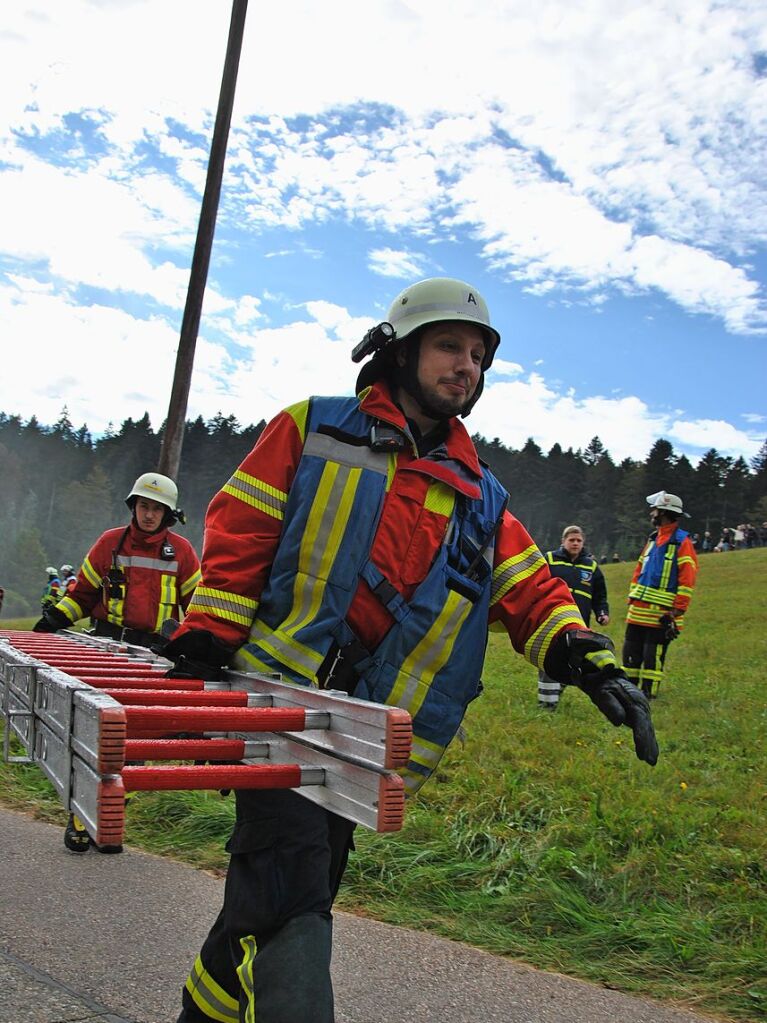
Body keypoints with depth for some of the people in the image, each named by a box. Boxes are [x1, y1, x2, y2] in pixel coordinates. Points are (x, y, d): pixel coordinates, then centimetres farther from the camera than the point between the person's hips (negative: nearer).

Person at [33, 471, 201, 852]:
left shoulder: (181, 551, 4)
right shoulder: (111, 542, 5)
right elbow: (84, 591, 14)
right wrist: (53, 619, 3)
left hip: (154, 652, 0)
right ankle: (78, 816, 8)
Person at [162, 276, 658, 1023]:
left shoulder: (480, 498, 15)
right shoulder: (314, 429, 5)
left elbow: (531, 591, 9)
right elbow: (239, 529, 2)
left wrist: (590, 661, -8)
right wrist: (205, 639, -6)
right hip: (278, 690, -4)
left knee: (292, 891, 14)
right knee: (290, 886, -17)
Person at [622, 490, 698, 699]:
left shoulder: (682, 542, -8)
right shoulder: (653, 539, 17)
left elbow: (687, 579, -13)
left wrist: (677, 610, -16)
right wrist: (632, 597, 16)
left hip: (661, 613, -8)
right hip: (639, 610, 8)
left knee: (652, 657, -4)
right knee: (631, 652, 11)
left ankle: (647, 695, 4)